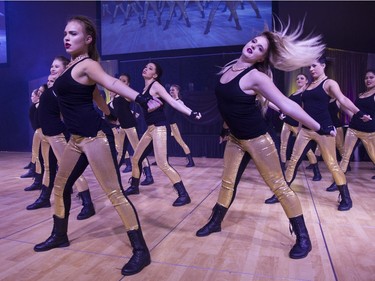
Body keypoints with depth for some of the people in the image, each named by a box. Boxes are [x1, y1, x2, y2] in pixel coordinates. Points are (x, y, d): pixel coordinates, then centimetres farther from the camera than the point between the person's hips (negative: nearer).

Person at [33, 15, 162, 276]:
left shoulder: (87, 64, -9)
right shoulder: (73, 65, 18)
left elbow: (113, 83, -28)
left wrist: (143, 99, -45)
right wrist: (109, 113, 36)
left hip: (95, 136, -10)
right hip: (77, 137, 10)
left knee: (114, 193, -11)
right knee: (60, 186, 19)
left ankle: (141, 251, -4)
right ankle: (59, 236, 39)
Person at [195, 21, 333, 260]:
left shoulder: (256, 77, -18)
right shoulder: (228, 68, 4)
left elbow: (287, 105, -19)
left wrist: (319, 128, -19)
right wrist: (226, 125, 27)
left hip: (257, 138, -6)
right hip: (235, 138, 7)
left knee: (279, 186, 0)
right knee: (228, 182, 15)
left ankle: (303, 238, 14)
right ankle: (216, 222, 33)